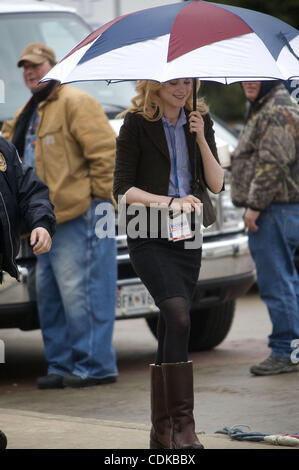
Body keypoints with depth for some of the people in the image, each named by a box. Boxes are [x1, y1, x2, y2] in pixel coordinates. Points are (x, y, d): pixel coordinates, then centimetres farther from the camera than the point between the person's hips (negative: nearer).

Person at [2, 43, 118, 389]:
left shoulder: (74, 102, -7)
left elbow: (104, 149, -14)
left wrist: (99, 196, -14)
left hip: (80, 216, -10)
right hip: (48, 219, 10)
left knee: (78, 291, -11)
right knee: (49, 293, 11)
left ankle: (95, 365, -7)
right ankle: (62, 366, 17)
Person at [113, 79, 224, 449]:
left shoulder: (200, 121, 9)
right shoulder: (136, 123, -3)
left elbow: (217, 184, 4)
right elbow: (122, 189, -6)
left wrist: (200, 138, -8)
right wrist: (168, 202, -18)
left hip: (187, 238, 5)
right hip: (148, 238, -5)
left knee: (171, 327, 6)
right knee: (178, 316, -23)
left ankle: (161, 431, 14)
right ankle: (182, 423, -23)